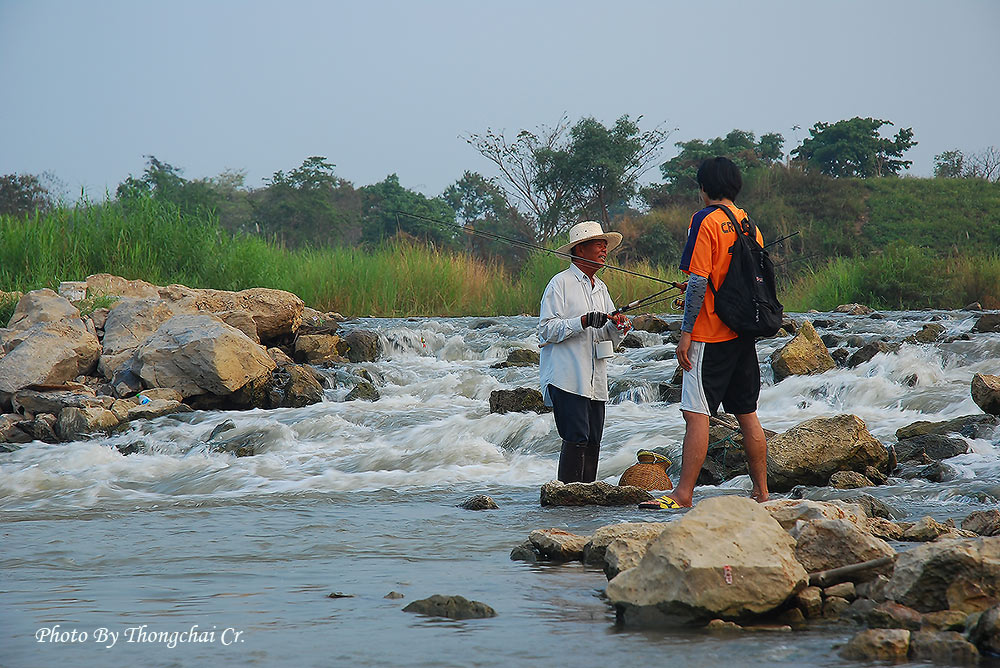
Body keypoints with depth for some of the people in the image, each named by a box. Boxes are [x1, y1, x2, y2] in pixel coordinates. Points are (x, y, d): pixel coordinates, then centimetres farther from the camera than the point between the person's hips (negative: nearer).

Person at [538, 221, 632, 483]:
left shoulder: (600, 288, 21)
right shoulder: (560, 283, -3)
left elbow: (608, 336, 21)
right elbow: (546, 329, -10)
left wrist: (618, 326, -2)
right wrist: (583, 322, -20)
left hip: (595, 381, 8)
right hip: (567, 379, -8)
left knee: (593, 442, 5)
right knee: (576, 439, -14)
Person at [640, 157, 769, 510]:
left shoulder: (706, 220, -11)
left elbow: (698, 281, -16)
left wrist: (686, 332, -14)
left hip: (710, 335, -8)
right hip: (745, 334, 8)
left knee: (696, 414, -9)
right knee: (747, 414, 13)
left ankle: (683, 494, -12)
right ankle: (761, 490, 16)